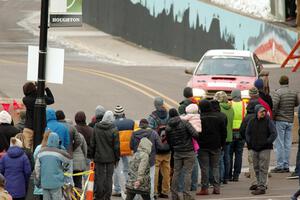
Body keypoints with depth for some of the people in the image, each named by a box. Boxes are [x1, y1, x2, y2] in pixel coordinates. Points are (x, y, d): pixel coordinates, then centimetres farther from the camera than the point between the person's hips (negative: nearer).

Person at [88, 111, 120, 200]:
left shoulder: (96, 128, -1)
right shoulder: (114, 130, -8)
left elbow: (92, 144, 4)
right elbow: (116, 146, -5)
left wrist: (91, 155, 13)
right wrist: (117, 158, 4)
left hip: (99, 157, 1)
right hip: (110, 158, -1)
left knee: (99, 177, 6)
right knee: (109, 177, 4)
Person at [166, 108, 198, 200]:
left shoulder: (168, 128, 1)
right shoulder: (185, 123, -11)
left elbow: (169, 141, 9)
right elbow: (195, 134, -19)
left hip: (177, 152, 4)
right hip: (188, 151, -4)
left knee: (176, 172, 11)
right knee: (188, 172, 0)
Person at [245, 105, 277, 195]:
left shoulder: (268, 121, -5)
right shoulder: (251, 122, 7)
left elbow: (274, 133, -6)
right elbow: (247, 133, 16)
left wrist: (267, 142, -13)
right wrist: (249, 142, 3)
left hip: (265, 149, -5)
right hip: (255, 149, 5)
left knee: (263, 168, -8)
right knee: (257, 168, 11)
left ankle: (262, 187, -10)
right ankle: (261, 185, 23)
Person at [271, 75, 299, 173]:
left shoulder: (278, 93, -12)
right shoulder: (293, 93, 5)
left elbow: (274, 106, -20)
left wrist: (272, 118, -8)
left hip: (280, 121, -5)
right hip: (290, 121, 5)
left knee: (279, 144, -3)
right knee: (287, 144, 8)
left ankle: (280, 166, -6)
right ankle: (286, 166, 9)